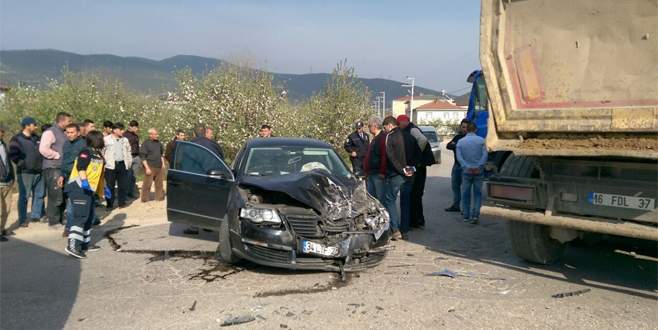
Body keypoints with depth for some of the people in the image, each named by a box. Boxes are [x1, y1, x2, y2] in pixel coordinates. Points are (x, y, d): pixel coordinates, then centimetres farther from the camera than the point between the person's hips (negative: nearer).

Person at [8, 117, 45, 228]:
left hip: (38, 172, 7)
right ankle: (23, 220, 4)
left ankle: (36, 215, 22)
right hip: (25, 173, -7)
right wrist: (22, 164, -14)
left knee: (39, 195, 10)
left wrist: (42, 164, 13)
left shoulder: (36, 138, 15)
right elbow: (13, 155, -12)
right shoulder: (17, 139, -6)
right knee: (24, 197, -2)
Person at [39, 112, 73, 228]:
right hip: (52, 168, -9)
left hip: (62, 167, 9)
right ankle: (53, 222, 3)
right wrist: (57, 155, -14)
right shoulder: (50, 132, -9)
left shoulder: (63, 133, 18)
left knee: (63, 196, 13)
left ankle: (60, 219, 24)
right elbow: (43, 149, -21)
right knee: (55, 196, -6)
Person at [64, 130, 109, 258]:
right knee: (81, 216, -18)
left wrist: (104, 188, 38)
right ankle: (72, 245, -24)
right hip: (79, 188, -10)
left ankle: (85, 243, 25)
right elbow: (80, 167, -25)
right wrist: (84, 180, -38)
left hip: (89, 190, 10)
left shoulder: (99, 156, 21)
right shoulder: (85, 153, -9)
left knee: (89, 217, 15)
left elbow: (100, 174, 32)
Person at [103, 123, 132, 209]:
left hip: (122, 165, 4)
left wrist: (129, 162, 13)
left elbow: (129, 152, 21)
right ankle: (110, 204, 7)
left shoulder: (125, 140, 15)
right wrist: (104, 163, -5)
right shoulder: (106, 139, -1)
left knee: (123, 185, 5)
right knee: (110, 185, -1)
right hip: (111, 165, -4)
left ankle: (122, 202, 16)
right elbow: (102, 152, -2)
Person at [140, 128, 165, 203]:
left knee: (159, 183, 12)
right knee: (147, 184, -4)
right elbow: (143, 157, -10)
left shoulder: (158, 143, 11)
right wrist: (147, 168, -15)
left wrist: (163, 164, 16)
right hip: (150, 167, -6)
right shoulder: (145, 143, -8)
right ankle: (145, 199, 5)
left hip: (159, 167, 6)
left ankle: (159, 197, 22)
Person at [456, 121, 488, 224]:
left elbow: (459, 157, -8)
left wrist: (467, 167, -10)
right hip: (478, 171, 0)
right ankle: (475, 215, -6)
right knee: (477, 194, 6)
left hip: (466, 171, 1)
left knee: (466, 194, 10)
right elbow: (484, 155, -10)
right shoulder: (481, 140, 0)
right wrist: (479, 166, -11)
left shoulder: (460, 141, 2)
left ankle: (466, 216, 13)